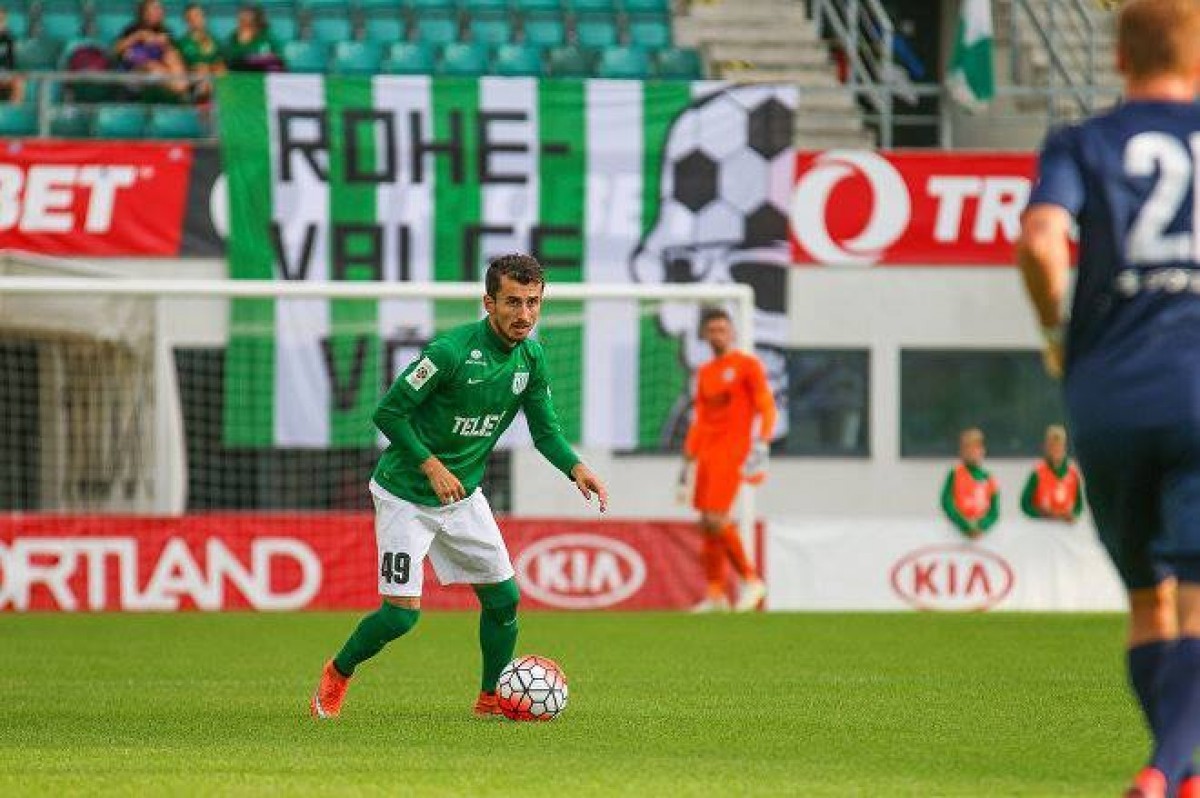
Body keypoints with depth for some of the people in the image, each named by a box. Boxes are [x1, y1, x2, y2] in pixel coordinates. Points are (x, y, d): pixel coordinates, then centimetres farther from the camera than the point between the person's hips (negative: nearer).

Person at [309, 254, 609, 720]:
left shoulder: (531, 358, -4)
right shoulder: (452, 350, -25)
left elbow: (545, 429, 5)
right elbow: (388, 412, -19)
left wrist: (576, 468, -14)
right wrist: (433, 466, -26)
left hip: (463, 494, 6)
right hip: (405, 495, -6)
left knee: (504, 597, 2)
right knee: (402, 612, -10)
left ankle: (491, 699, 21)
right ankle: (336, 676, 16)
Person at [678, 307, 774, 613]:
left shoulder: (747, 365, -2)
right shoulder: (704, 373, 18)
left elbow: (767, 408, -8)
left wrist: (762, 446, -20)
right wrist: (687, 461, 18)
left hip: (733, 450, -7)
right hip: (707, 452, 7)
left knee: (716, 520, -16)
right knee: (707, 523, 4)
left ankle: (751, 580, -3)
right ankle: (715, 594, 8)